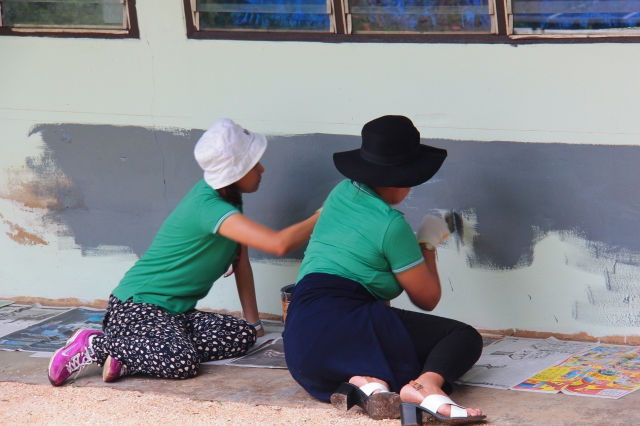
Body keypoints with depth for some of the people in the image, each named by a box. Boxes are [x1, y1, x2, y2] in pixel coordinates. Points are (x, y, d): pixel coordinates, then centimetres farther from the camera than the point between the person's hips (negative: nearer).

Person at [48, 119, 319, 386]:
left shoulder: (230, 199, 9)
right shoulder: (208, 207, -21)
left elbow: (241, 261, 14)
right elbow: (279, 244, -31)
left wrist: (253, 322, 12)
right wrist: (321, 218, -19)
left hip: (177, 312, 10)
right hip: (137, 307, -10)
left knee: (244, 337, -14)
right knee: (183, 362, -36)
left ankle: (128, 357, -10)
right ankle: (95, 346, -11)